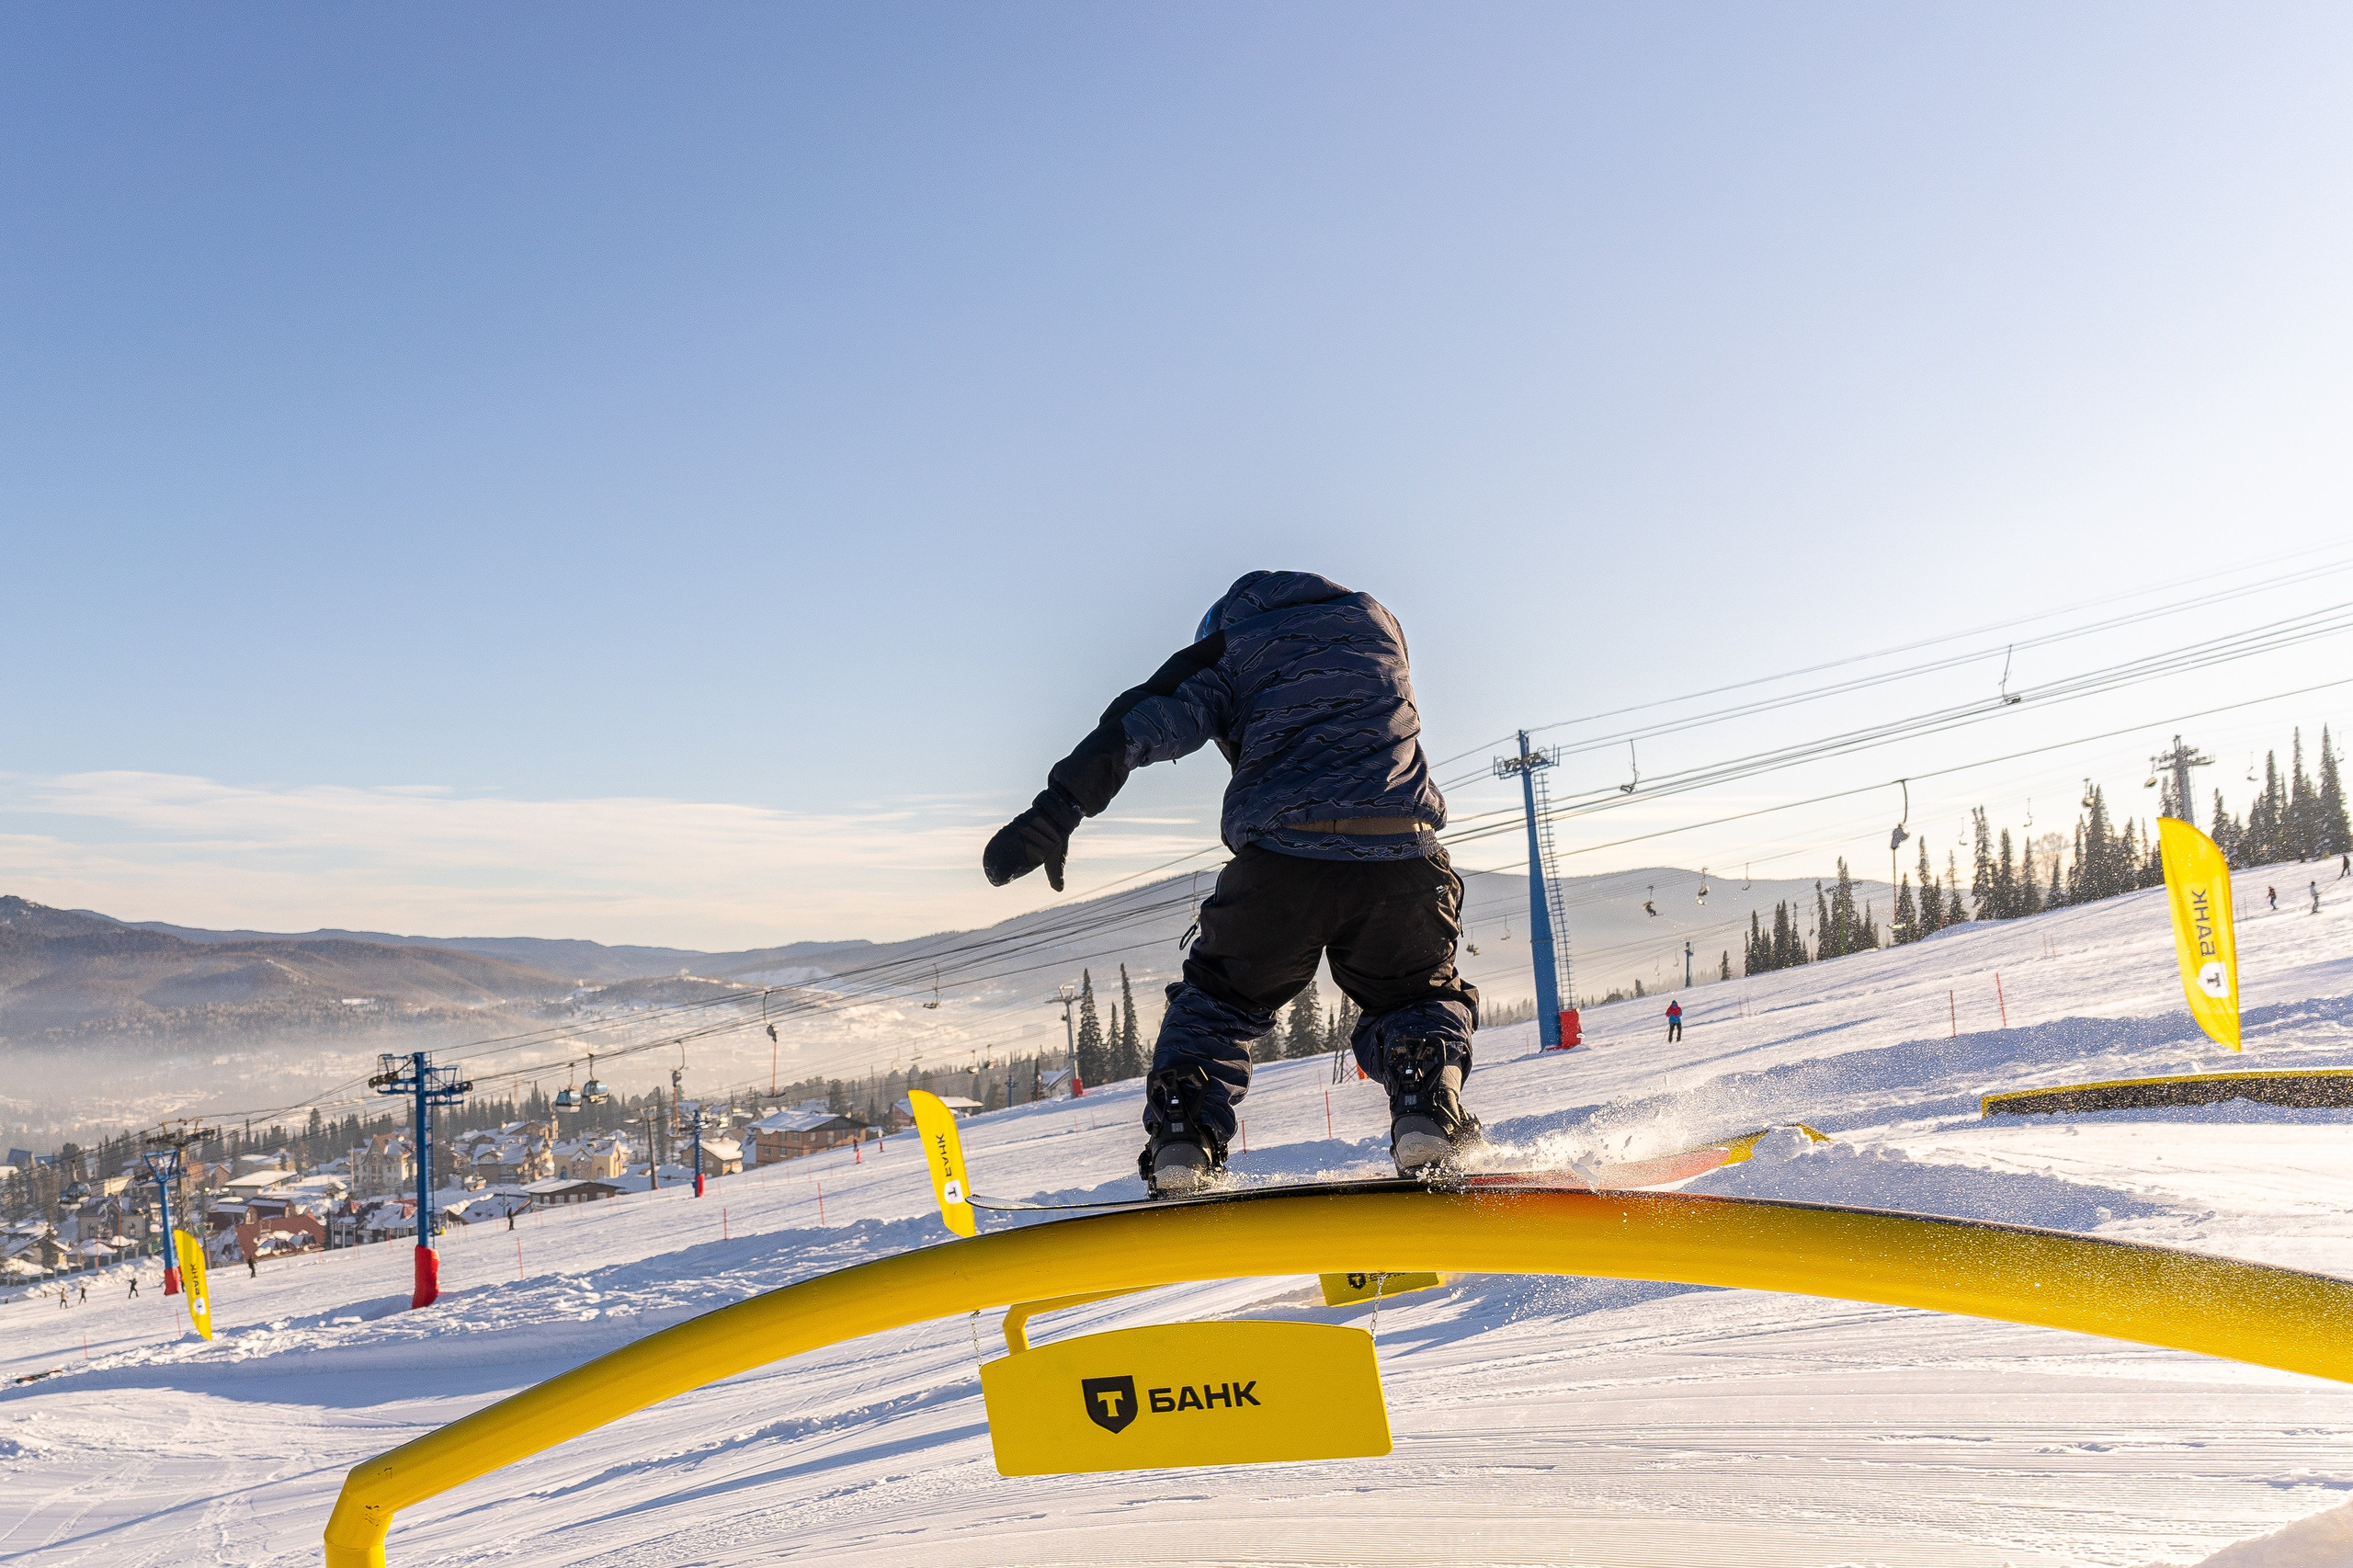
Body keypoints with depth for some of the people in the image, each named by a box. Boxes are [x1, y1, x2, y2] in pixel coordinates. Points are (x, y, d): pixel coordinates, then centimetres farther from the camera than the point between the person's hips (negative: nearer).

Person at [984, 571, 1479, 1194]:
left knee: (1216, 1001, 23)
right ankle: (1428, 1105, -4)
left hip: (1279, 863, -1)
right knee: (1423, 996, 26)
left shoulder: (1230, 650, 16)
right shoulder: (1374, 618, 25)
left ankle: (1182, 1135, 1)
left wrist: (1061, 804, -9)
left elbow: (1147, 720, 0)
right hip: (1402, 861, 1)